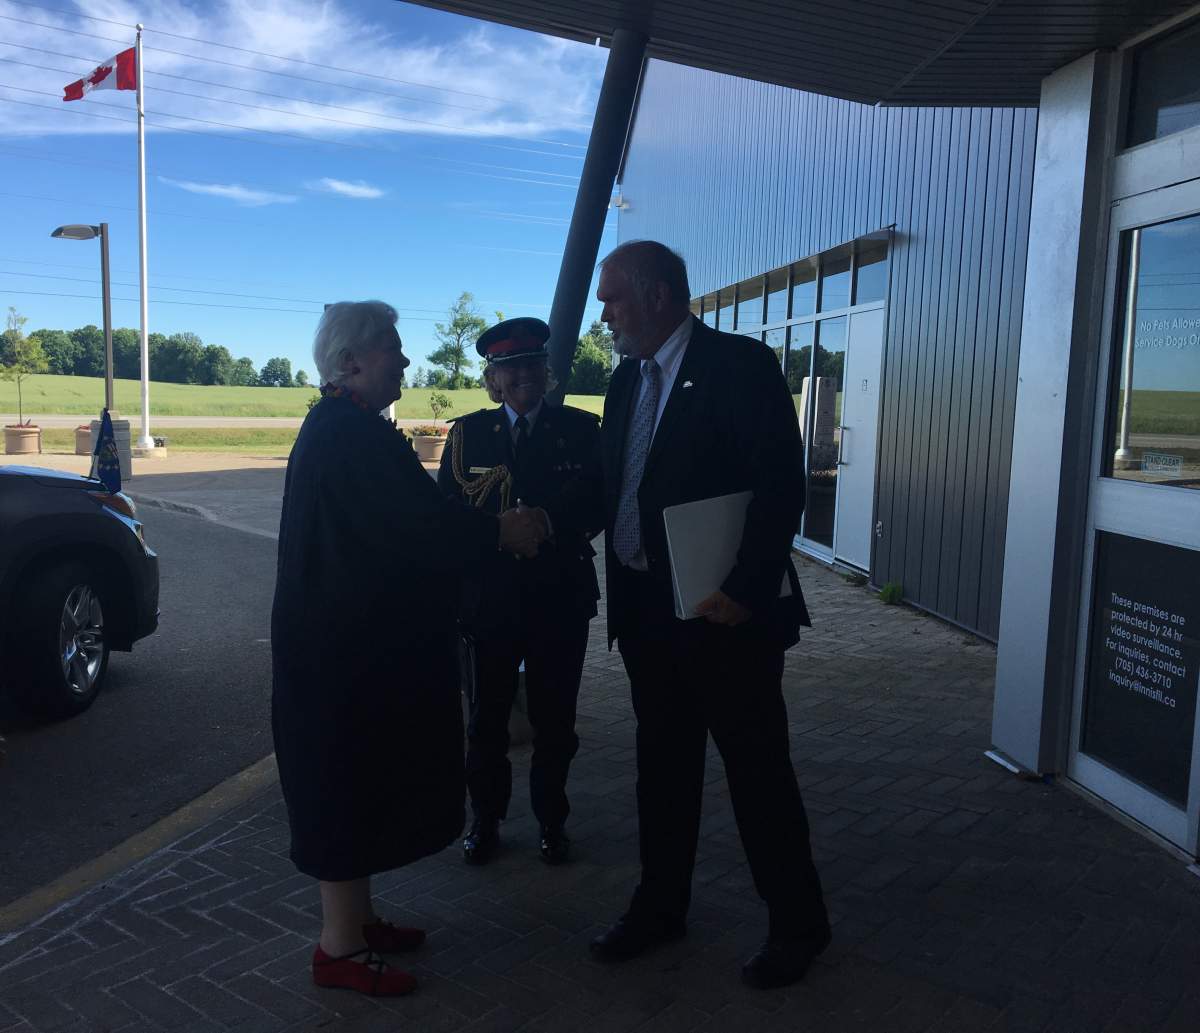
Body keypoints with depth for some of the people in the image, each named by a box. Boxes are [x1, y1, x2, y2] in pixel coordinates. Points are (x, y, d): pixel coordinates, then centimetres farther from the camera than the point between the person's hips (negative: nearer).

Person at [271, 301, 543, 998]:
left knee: (358, 778, 18)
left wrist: (483, 521, 3)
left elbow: (401, 518, 11)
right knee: (349, 782, 1)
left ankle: (356, 918, 32)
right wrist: (501, 531, -13)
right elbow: (413, 525, -24)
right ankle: (340, 948, 15)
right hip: (350, 645, -10)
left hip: (353, 638, 10)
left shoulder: (344, 429, 13)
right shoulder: (348, 433, -19)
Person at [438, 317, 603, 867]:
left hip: (560, 598, 0)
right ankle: (486, 819, 30)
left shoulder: (580, 428, 1)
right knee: (486, 717, 11)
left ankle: (551, 820, 30)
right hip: (488, 596, 1)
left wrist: (551, 522, -21)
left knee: (554, 718, 11)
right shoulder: (468, 433, 4)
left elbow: (599, 504, -5)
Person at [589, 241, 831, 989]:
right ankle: (661, 906, 35)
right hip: (646, 608, 7)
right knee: (663, 765, 18)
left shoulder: (742, 365, -12)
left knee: (758, 770, 6)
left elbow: (782, 487, -17)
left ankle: (799, 923, 25)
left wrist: (747, 590, -21)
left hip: (726, 611, -7)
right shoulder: (627, 379, 11)